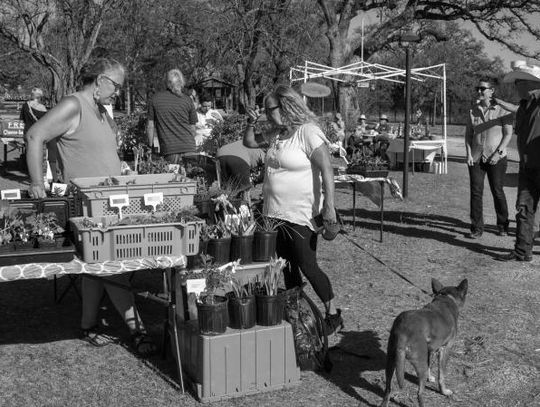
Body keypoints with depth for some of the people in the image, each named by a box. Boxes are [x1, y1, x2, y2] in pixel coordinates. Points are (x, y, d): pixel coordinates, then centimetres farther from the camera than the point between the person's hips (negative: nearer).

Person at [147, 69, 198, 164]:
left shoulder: (155, 99, 2)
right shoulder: (187, 100, 1)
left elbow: (150, 126, 3)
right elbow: (192, 128, 5)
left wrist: (151, 146, 12)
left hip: (168, 149, 0)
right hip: (188, 148, 0)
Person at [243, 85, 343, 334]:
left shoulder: (308, 132, -15)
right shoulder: (275, 134, 10)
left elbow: (327, 171, -20)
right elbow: (249, 143, 26)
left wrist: (329, 210, -25)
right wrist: (250, 124, 6)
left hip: (301, 215, -8)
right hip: (275, 212, 8)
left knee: (307, 266, -2)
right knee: (286, 267, 14)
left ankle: (332, 314, 14)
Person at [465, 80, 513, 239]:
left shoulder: (502, 110, -4)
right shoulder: (473, 111, 7)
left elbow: (508, 134, -5)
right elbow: (468, 134, 10)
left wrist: (498, 153, -13)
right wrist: (468, 154, -1)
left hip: (496, 158, -3)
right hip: (476, 158, 3)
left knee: (497, 192, 4)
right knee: (476, 192, -2)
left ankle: (502, 225, 21)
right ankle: (476, 228, 4)